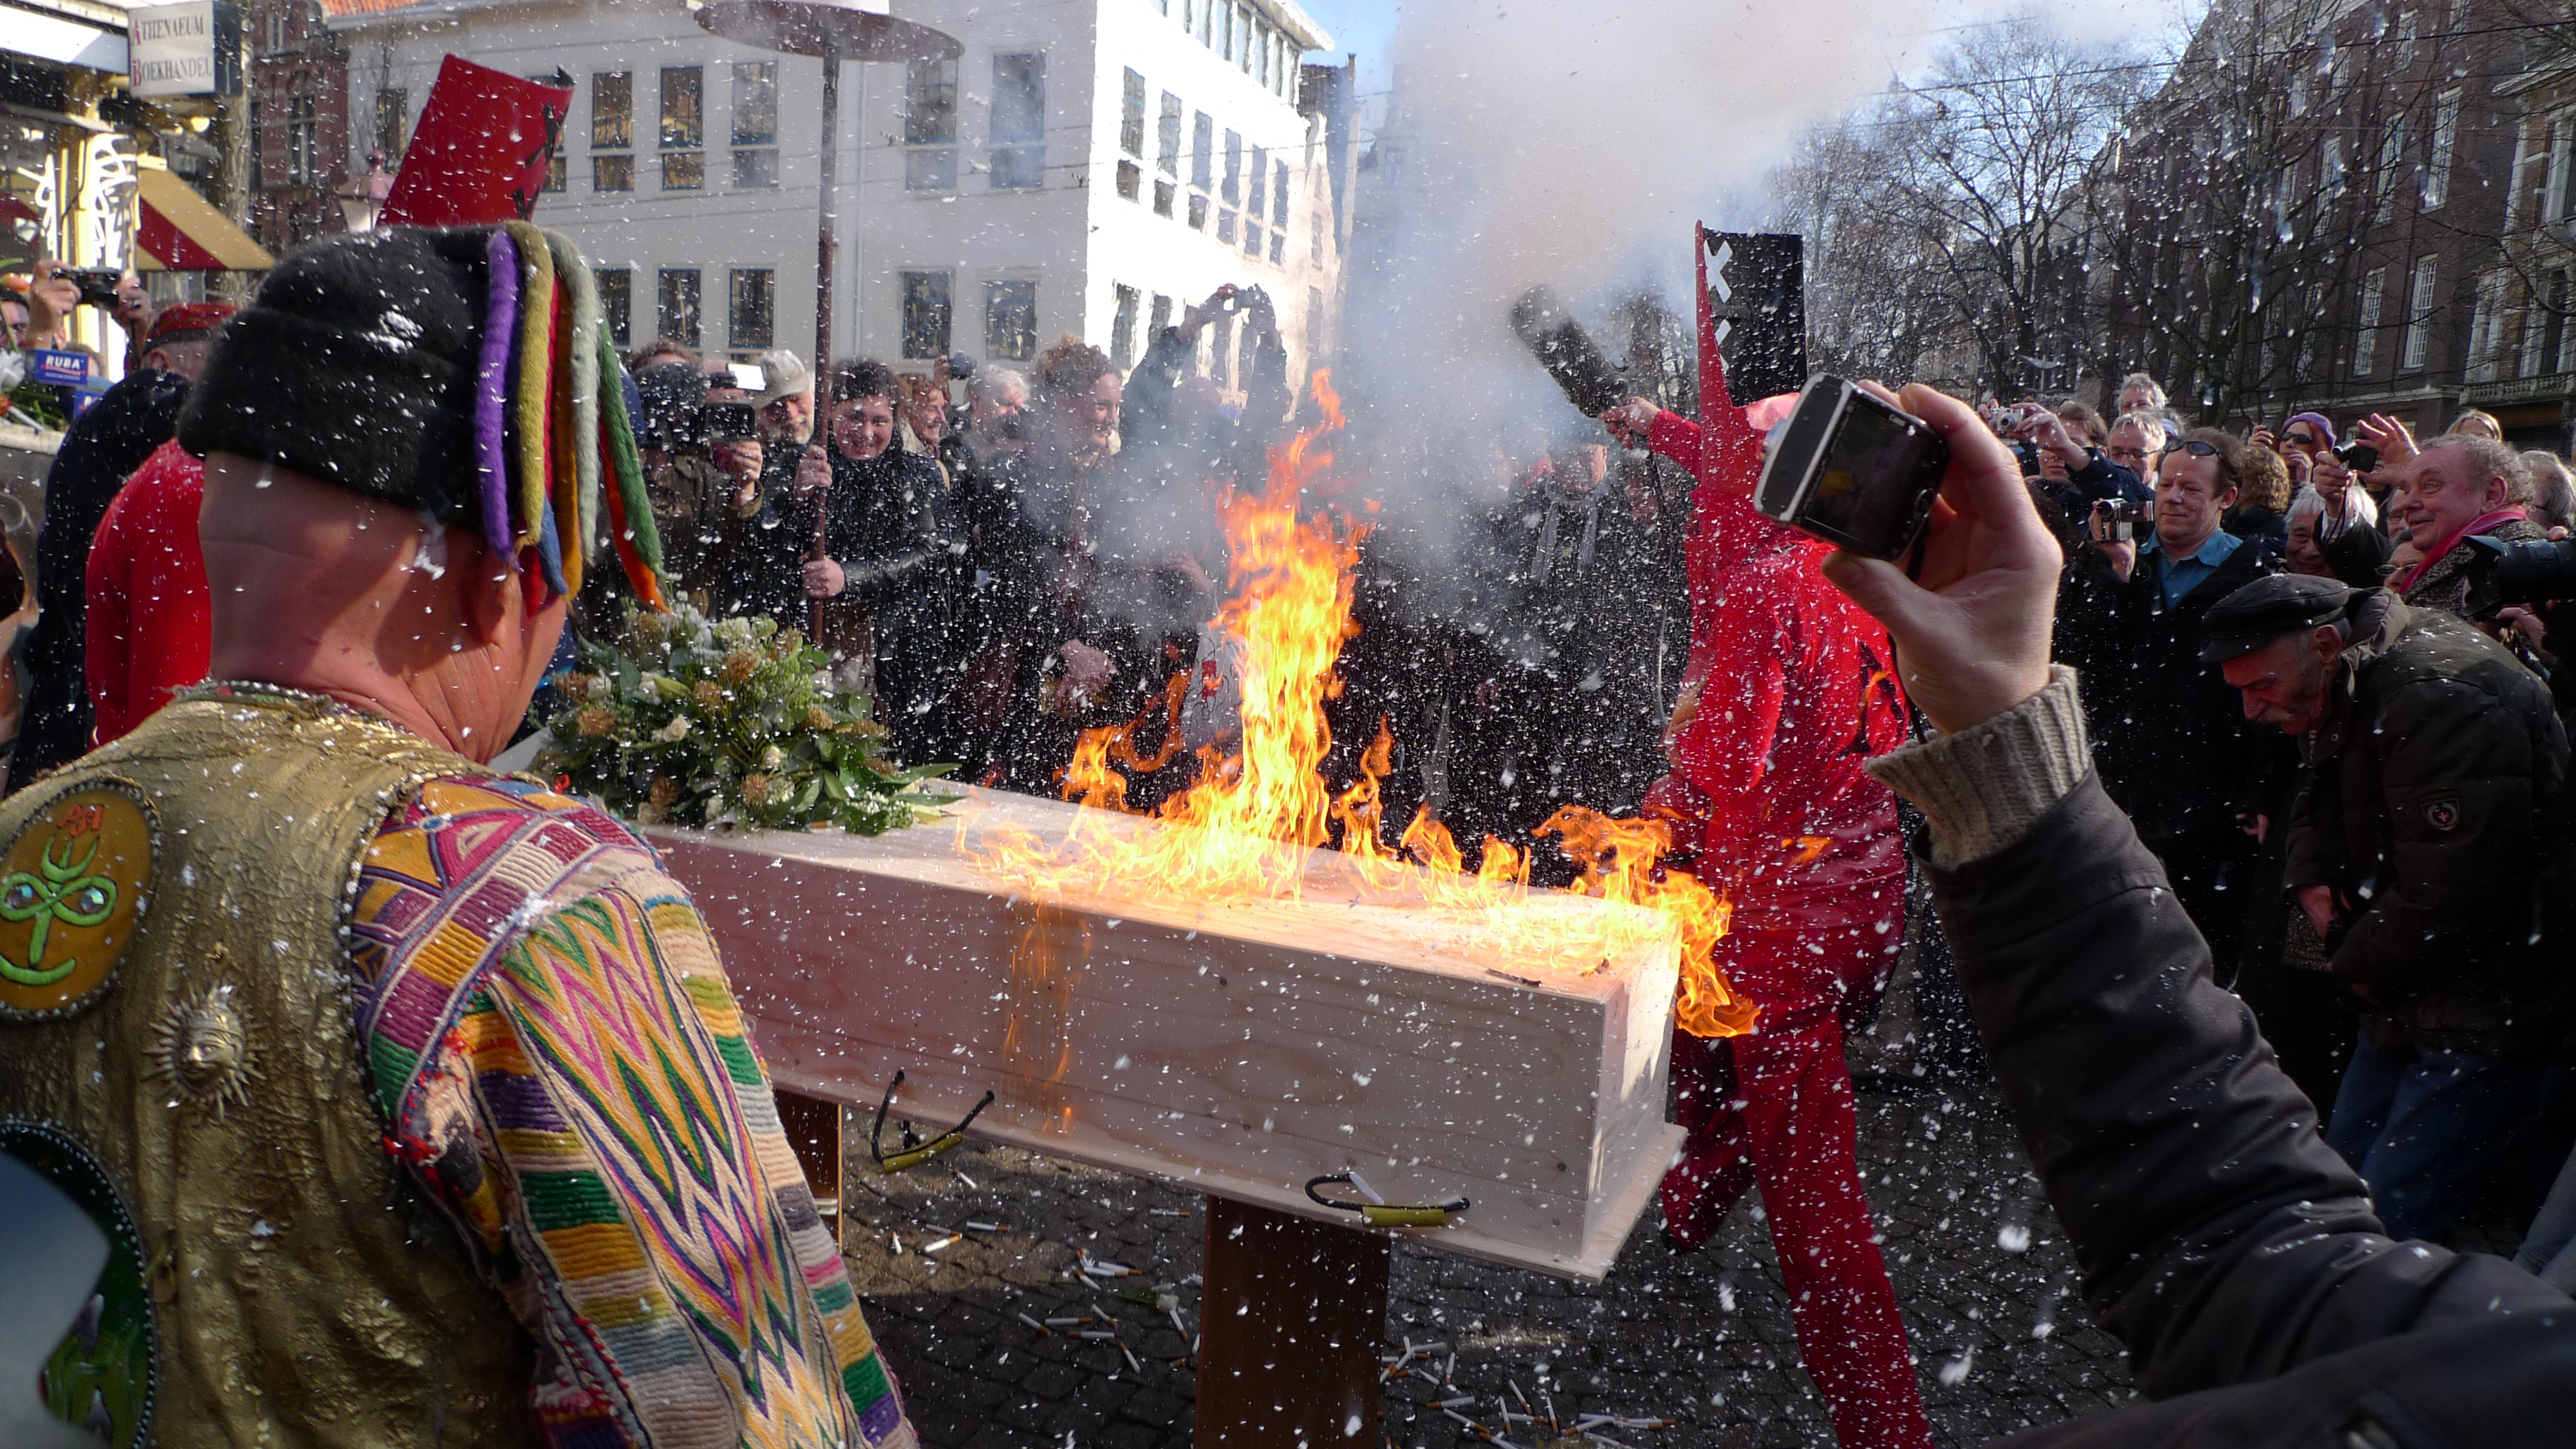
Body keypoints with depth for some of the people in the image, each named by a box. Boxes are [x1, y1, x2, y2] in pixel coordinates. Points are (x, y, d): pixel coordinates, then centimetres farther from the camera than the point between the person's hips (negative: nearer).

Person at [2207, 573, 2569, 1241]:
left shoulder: (2436, 694, -26)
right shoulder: (2349, 697, 6)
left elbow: (2449, 895, -28)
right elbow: (2317, 808, 24)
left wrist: (2360, 963, -11)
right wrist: (2313, 883, 2)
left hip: (2486, 1003, -10)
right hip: (2411, 992, 10)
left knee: (2387, 1220, -9)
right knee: (2345, 1168, 17)